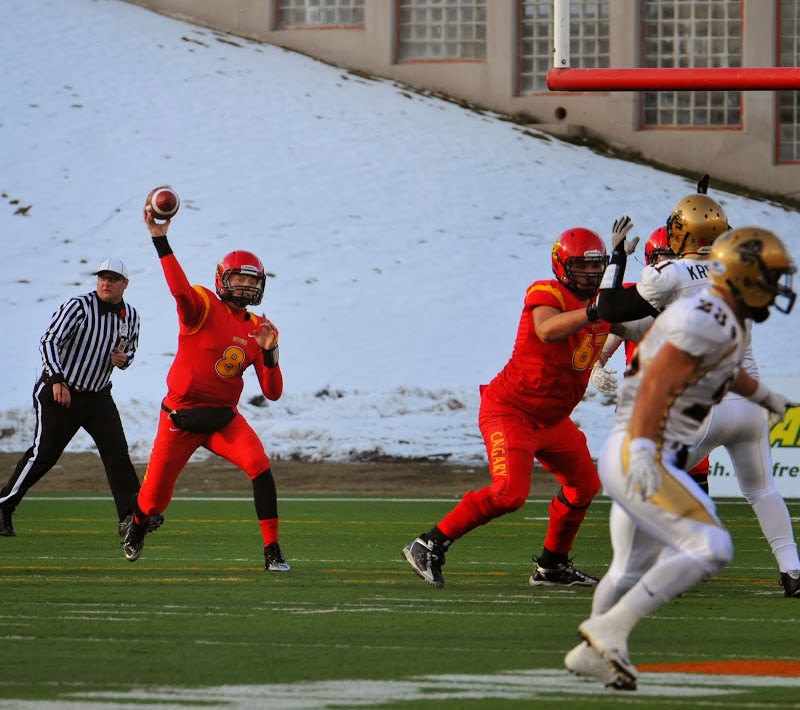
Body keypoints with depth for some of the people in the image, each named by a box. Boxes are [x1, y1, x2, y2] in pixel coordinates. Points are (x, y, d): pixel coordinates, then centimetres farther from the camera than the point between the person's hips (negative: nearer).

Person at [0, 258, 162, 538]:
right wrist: (57, 380, -36)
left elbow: (130, 348, 21)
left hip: (98, 396, 5)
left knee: (116, 451, -8)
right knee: (44, 454, -2)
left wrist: (124, 359, -5)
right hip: (60, 392, -5)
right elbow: (49, 342, -22)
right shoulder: (78, 307, -15)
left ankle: (131, 516, -9)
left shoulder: (130, 316, 5)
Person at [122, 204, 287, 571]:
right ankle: (137, 527, 46)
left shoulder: (258, 329, 5)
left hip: (223, 418, 3)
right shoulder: (203, 306, -9)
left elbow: (273, 393, 2)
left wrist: (269, 353, -15)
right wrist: (160, 240, -44)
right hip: (181, 417, -3)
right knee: (154, 499, 7)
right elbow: (180, 288, -33)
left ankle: (272, 552, -16)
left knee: (261, 469, -23)